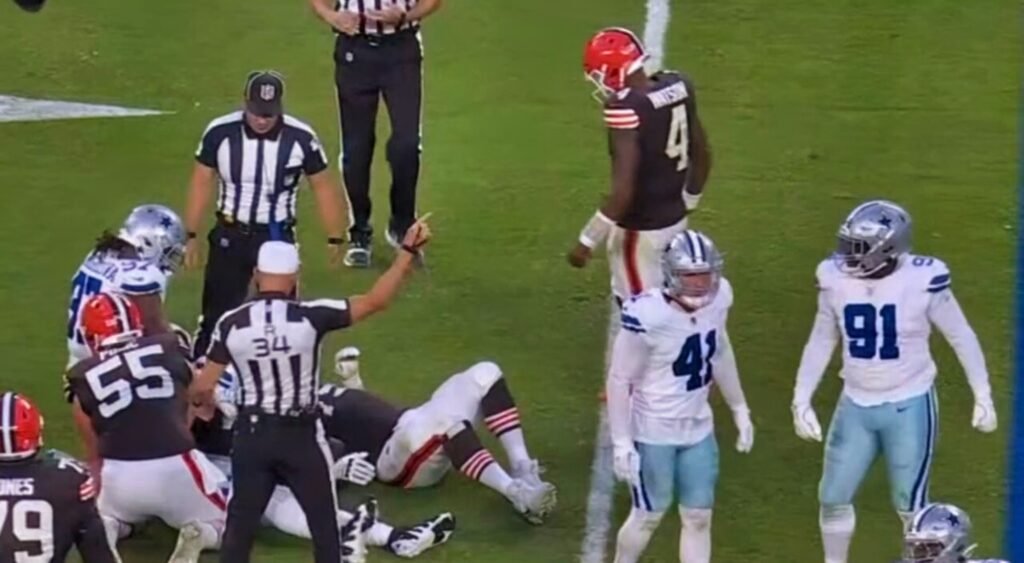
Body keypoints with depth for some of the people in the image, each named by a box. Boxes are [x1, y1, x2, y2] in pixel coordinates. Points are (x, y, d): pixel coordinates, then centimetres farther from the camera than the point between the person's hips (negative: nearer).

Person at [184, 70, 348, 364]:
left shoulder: (301, 138, -15)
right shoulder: (220, 132, -14)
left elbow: (323, 187, -1)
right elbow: (202, 183, -1)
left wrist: (335, 237, 2)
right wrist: (191, 235, 2)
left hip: (278, 237, 0)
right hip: (230, 236, 0)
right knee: (218, 310, 8)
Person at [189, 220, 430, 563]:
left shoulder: (231, 324, -8)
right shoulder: (311, 317, -15)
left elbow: (202, 388, -1)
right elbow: (376, 301, -11)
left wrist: (203, 402, 23)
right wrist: (408, 251, -5)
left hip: (251, 434, 2)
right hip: (300, 435, -2)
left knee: (241, 523, 11)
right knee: (324, 522, 13)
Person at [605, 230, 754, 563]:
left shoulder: (718, 297, -10)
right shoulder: (648, 315, -29)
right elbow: (619, 380, -19)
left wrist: (740, 409, 18)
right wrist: (622, 442, -18)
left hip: (697, 428, 5)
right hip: (653, 432, -5)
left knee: (699, 518, 11)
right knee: (649, 516, 11)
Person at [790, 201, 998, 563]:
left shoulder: (922, 280, -19)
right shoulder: (837, 278, -8)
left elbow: (961, 337, -6)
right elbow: (821, 343, 6)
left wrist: (983, 397, -4)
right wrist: (801, 401, 4)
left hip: (909, 406, -4)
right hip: (856, 406, 4)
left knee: (910, 505, 3)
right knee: (833, 498, 10)